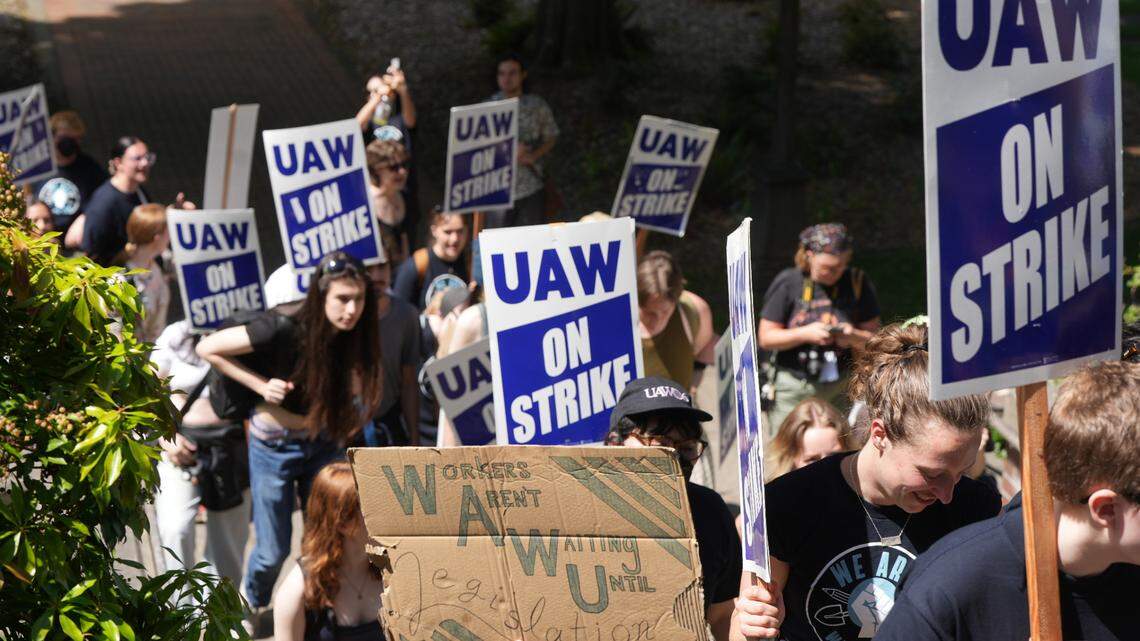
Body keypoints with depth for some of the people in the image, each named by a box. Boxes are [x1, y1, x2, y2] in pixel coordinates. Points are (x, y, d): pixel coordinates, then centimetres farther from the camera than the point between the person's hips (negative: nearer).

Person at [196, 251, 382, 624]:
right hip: (275, 448, -4)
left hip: (324, 447, 4)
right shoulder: (284, 332, -26)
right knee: (274, 551, 7)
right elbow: (207, 348, -19)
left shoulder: (356, 337, -12)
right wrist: (262, 386, -21)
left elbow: (353, 406, 5)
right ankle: (252, 602, 39)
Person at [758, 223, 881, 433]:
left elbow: (874, 337, 7)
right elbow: (765, 338, -1)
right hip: (791, 388, -1)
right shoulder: (788, 283, -3)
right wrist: (805, 333, -15)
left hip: (839, 388, 1)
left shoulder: (858, 283, 3)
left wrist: (854, 337, -16)